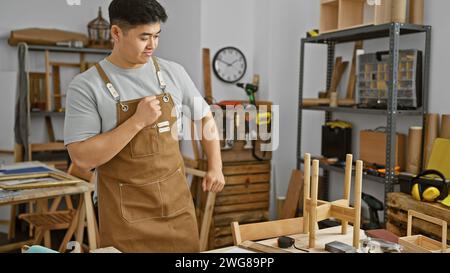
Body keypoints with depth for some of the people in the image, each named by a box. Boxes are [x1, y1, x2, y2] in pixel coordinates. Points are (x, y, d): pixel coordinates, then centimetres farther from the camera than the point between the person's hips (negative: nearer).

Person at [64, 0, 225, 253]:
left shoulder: (173, 72, 2)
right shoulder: (86, 86, -11)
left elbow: (205, 116, 15)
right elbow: (83, 158, -16)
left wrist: (215, 167, 6)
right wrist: (137, 121, -21)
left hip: (178, 203, 4)